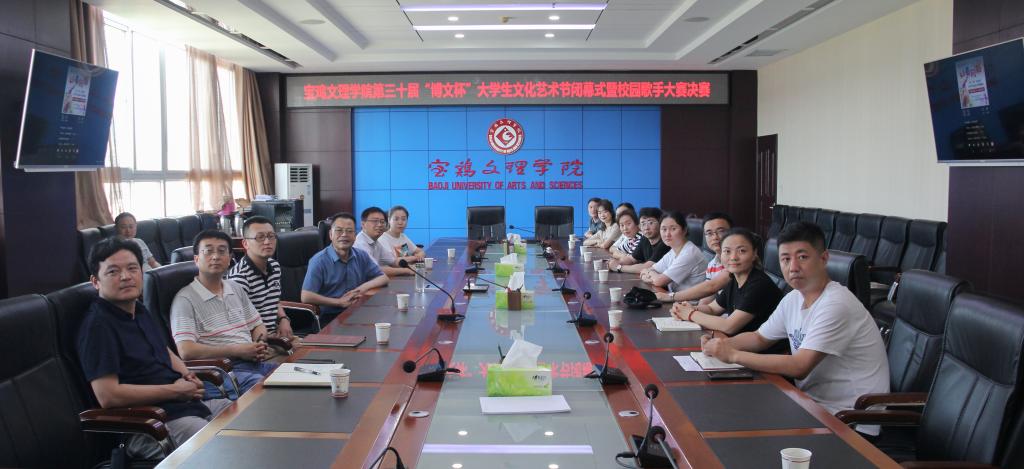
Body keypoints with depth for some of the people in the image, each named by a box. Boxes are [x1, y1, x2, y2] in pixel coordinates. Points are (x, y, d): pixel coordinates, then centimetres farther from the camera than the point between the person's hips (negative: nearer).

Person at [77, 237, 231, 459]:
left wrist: (186, 374, 8)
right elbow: (107, 395, -19)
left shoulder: (141, 312, 16)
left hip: (188, 405, 9)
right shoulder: (97, 326, -12)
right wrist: (174, 390, -14)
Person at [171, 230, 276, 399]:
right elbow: (186, 351, -14)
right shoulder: (185, 299, -3)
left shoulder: (235, 289, 20)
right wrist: (237, 350, -14)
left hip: (254, 363, 7)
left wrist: (260, 347, 2)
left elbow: (258, 326, 26)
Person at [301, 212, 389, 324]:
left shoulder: (362, 256, 10)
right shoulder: (319, 261, -7)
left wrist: (365, 286, -4)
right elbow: (306, 297, -15)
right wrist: (339, 302, -13)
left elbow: (383, 278, 16)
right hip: (329, 317, -6)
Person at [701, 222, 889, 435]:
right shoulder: (793, 299, 5)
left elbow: (800, 367, -26)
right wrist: (721, 344, -3)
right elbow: (760, 338, 18)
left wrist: (733, 355, -22)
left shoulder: (836, 305, -21)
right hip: (812, 402, 7)